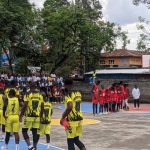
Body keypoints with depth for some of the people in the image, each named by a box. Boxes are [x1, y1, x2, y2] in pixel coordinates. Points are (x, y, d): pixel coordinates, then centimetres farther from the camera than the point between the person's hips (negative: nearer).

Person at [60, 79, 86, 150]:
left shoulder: (68, 94, -13)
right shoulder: (78, 93, 12)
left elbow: (69, 107, -26)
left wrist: (63, 117, -16)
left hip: (72, 119, -8)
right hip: (79, 118, 8)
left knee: (70, 140, 3)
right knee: (76, 139, 17)